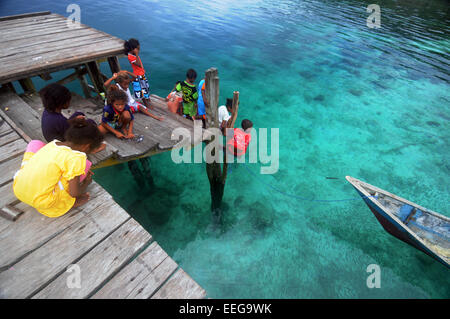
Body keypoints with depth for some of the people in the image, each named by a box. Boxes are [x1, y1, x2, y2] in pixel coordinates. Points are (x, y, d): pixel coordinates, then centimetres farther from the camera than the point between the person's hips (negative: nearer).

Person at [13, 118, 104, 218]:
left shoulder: (53, 143, 1)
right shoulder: (76, 158, -19)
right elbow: (74, 193, -13)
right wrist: (86, 183, 6)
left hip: (17, 189, 7)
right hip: (41, 201, -7)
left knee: (35, 143, 21)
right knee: (85, 164, -6)